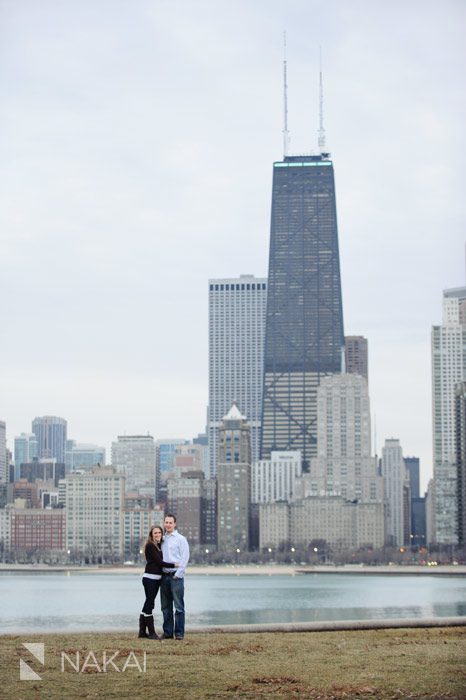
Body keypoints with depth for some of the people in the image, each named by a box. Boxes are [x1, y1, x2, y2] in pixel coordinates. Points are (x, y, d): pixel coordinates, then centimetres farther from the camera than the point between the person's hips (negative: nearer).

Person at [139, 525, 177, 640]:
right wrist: (174, 565, -12)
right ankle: (151, 633, -3)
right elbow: (158, 561, -13)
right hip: (150, 577, -9)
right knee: (150, 604, -5)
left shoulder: (159, 545, 14)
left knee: (148, 604, 11)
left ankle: (142, 631, 16)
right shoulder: (150, 546, -10)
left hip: (157, 578, 9)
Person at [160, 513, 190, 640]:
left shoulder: (180, 539, -1)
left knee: (179, 606, -6)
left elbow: (185, 558, -7)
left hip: (176, 576, -6)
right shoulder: (162, 540, 15)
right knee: (166, 607, 8)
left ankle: (179, 633, -4)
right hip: (164, 576, 6)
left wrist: (178, 574, -12)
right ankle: (167, 632, 13)